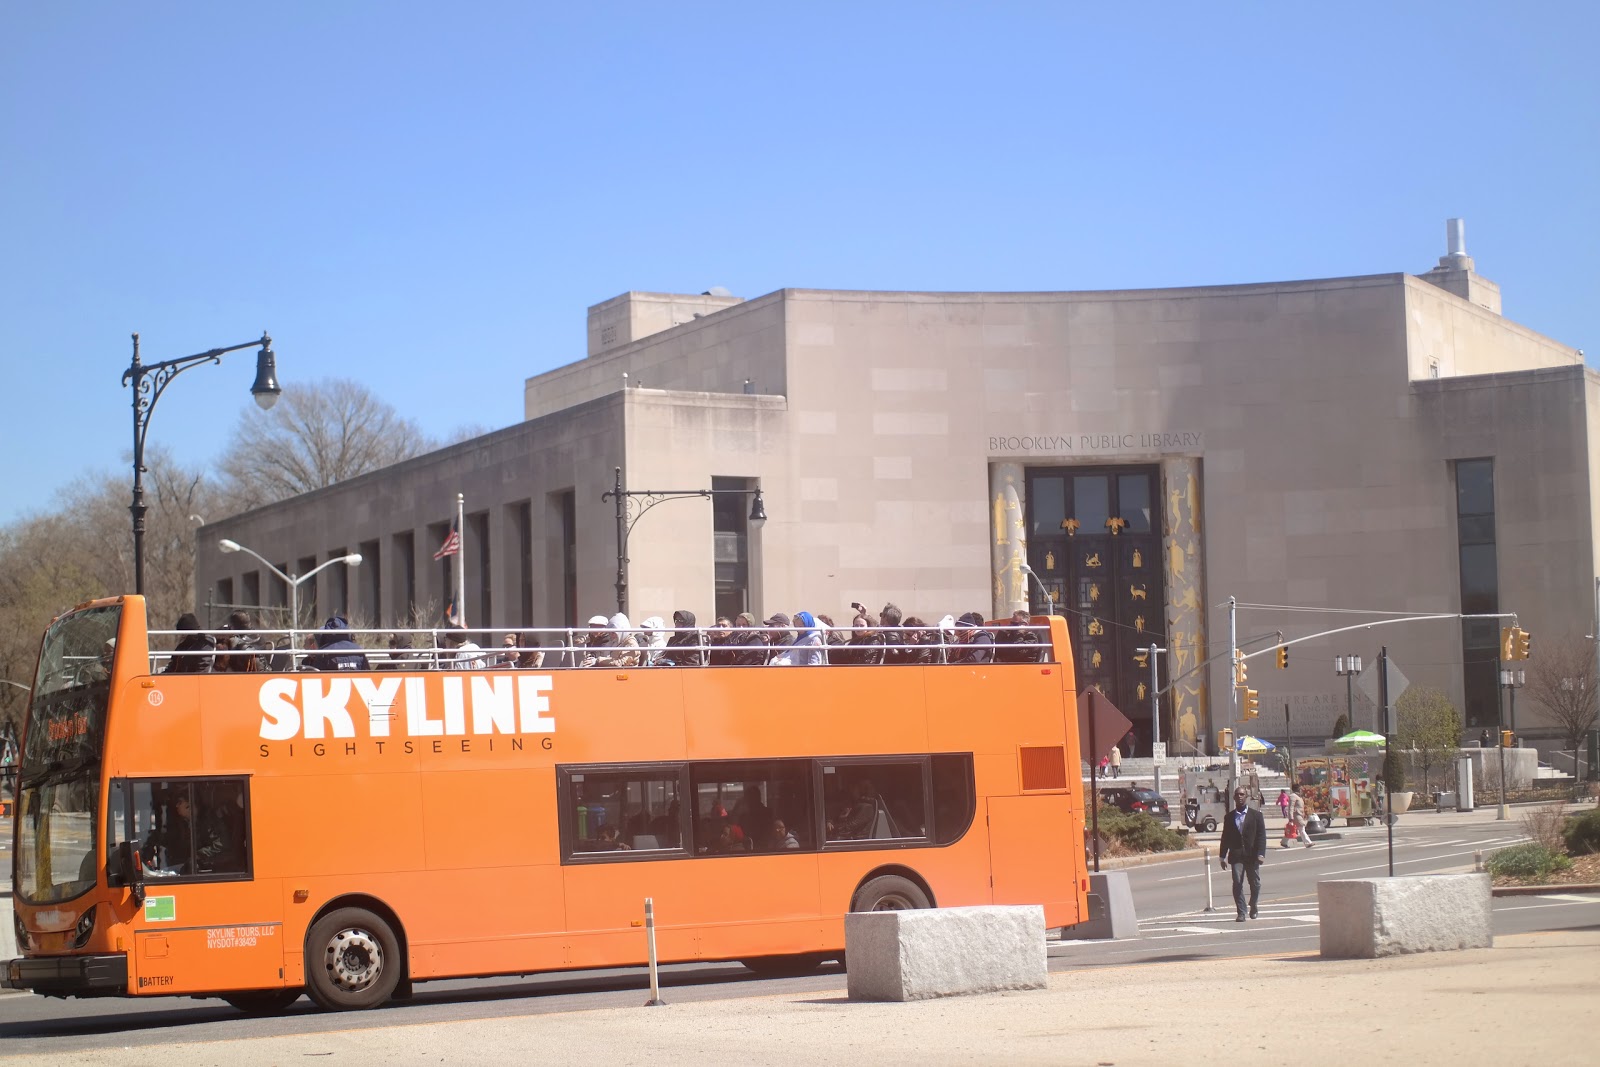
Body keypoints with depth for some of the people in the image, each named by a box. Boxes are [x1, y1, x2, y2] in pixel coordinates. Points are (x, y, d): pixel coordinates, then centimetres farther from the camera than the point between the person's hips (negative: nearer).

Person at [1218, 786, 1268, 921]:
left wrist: (1260, 854, -11)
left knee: (1255, 884, 6)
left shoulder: (1256, 815, 3)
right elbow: (1225, 838, 12)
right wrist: (1222, 856, 7)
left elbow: (1261, 836, -1)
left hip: (1252, 855, -1)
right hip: (1236, 856, 1)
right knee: (1237, 884, -8)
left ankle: (1253, 907, 30)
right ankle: (1240, 913, -6)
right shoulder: (1229, 817, 9)